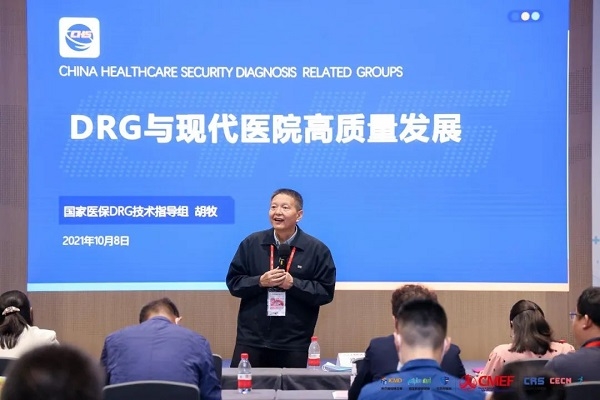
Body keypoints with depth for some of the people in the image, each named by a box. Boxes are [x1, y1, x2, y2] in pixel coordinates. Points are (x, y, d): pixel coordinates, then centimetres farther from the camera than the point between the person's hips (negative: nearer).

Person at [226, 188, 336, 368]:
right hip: (251, 339, 1)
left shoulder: (316, 249, 0)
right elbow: (233, 282, 6)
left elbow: (326, 292, -2)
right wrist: (260, 281, -12)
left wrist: (293, 284, -14)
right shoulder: (251, 243, 5)